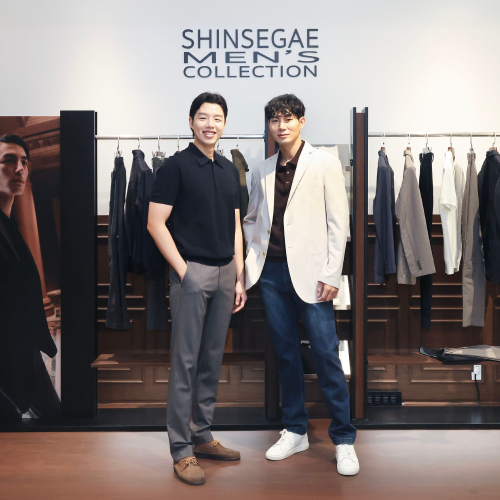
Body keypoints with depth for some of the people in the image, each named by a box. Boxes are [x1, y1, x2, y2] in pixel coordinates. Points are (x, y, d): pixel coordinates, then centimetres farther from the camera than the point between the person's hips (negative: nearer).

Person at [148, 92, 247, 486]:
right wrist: (183, 271, -13)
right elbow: (156, 223, -9)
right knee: (185, 362, -2)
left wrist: (240, 277, 10)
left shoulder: (229, 170, 14)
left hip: (225, 273, 6)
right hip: (192, 272, -6)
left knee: (212, 361, 11)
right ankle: (182, 450, 7)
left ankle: (202, 437, 23)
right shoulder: (177, 166, -4)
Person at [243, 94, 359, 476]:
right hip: (272, 271, 4)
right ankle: (295, 432, 24)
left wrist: (331, 274, -10)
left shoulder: (325, 164, 0)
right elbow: (251, 218, 21)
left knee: (326, 355, -3)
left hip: (309, 273, -4)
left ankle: (344, 440, 11)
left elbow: (338, 223, -4)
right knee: (286, 354, 11)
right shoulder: (262, 171, 12)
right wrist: (252, 252, 4)